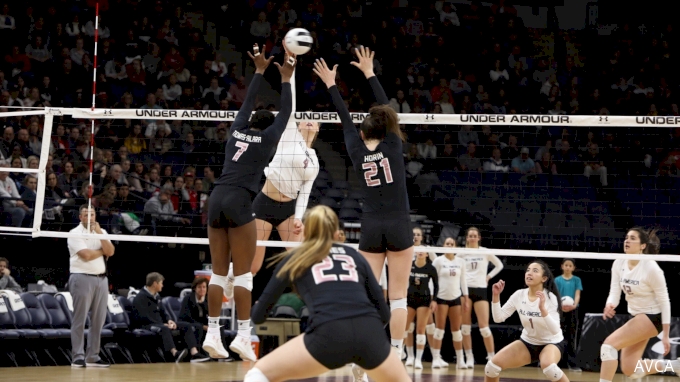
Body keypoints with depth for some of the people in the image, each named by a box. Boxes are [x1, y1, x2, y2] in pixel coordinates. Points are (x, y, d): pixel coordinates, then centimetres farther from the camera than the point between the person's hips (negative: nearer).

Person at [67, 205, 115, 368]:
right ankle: (78, 358, -4)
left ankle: (93, 357, 11)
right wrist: (102, 251, 1)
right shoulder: (75, 234, -4)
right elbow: (86, 255, -16)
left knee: (99, 320, 5)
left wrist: (99, 233, -7)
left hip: (101, 278, 6)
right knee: (80, 320, -6)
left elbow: (110, 252, 0)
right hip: (82, 278, -6)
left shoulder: (102, 232, 15)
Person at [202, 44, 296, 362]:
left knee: (219, 272, 6)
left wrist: (260, 71, 39)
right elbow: (285, 112, 17)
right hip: (239, 201, -6)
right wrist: (285, 79, 27)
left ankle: (212, 334, 3)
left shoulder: (238, 130, 17)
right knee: (243, 273, -5)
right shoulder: (267, 137, 5)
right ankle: (242, 335, -10)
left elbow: (248, 103, 32)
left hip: (217, 199, 6)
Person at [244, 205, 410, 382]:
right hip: (370, 335, 3)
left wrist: (257, 308, 50)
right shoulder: (354, 255, 28)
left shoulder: (295, 259, 23)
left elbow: (259, 315, 26)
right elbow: (384, 314, 24)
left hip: (329, 335, -3)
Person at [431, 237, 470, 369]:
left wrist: (466, 299, 7)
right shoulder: (438, 261, -2)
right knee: (440, 328, -4)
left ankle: (460, 360, 7)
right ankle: (436, 359, -2)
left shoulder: (461, 261, 8)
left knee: (456, 329, 4)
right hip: (441, 297, -3)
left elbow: (463, 280, 11)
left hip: (456, 298, 3)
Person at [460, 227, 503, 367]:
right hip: (465, 289, 2)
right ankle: (469, 358, 6)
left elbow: (499, 265, 14)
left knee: (484, 327, -7)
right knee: (465, 326, 0)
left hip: (480, 290, -1)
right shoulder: (462, 253, 6)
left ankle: (491, 357, 1)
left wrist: (488, 276, 5)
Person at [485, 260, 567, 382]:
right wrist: (496, 295, -20)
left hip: (551, 343, -5)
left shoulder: (550, 298, -22)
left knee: (549, 367, -39)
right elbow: (498, 318, -6)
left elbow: (555, 330, -30)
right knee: (492, 366, -13)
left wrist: (542, 308, -44)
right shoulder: (519, 295, -9)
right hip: (527, 342, 5)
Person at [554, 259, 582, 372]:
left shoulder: (576, 280, 5)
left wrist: (574, 305, -23)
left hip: (573, 310, 1)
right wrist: (560, 305, -24)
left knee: (572, 338, 1)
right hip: (560, 310, -1)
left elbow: (577, 294, -2)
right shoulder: (557, 280, 3)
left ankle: (572, 363, 1)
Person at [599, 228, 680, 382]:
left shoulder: (651, 268, -21)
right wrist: (609, 306, -30)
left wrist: (666, 335, -18)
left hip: (652, 317, -8)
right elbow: (614, 293, -5)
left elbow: (664, 302, -16)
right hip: (636, 317, 8)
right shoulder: (618, 264, -3)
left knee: (609, 345, -21)